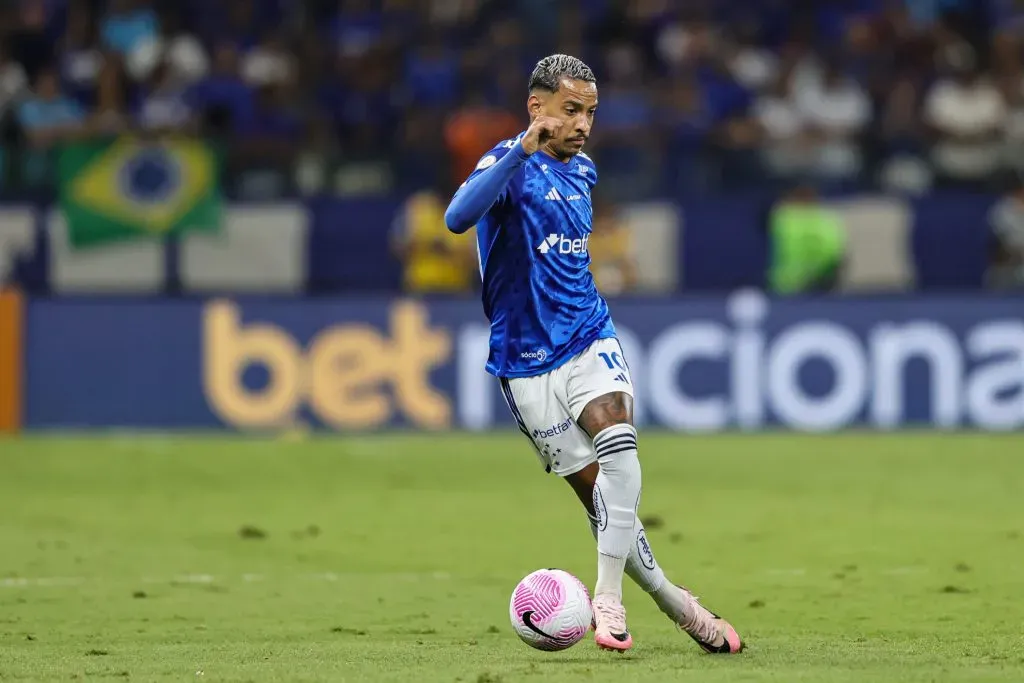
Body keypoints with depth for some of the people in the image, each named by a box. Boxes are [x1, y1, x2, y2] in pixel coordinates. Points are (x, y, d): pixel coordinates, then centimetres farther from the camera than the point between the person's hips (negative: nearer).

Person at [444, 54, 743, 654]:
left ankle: (608, 600, -26)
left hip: (589, 339, 4)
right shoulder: (510, 164, -11)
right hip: (526, 359, -4)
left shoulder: (582, 171, 12)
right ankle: (681, 609, 9)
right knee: (596, 490, -3)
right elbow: (458, 218, -33)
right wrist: (522, 150, -40)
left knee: (617, 440, -26)